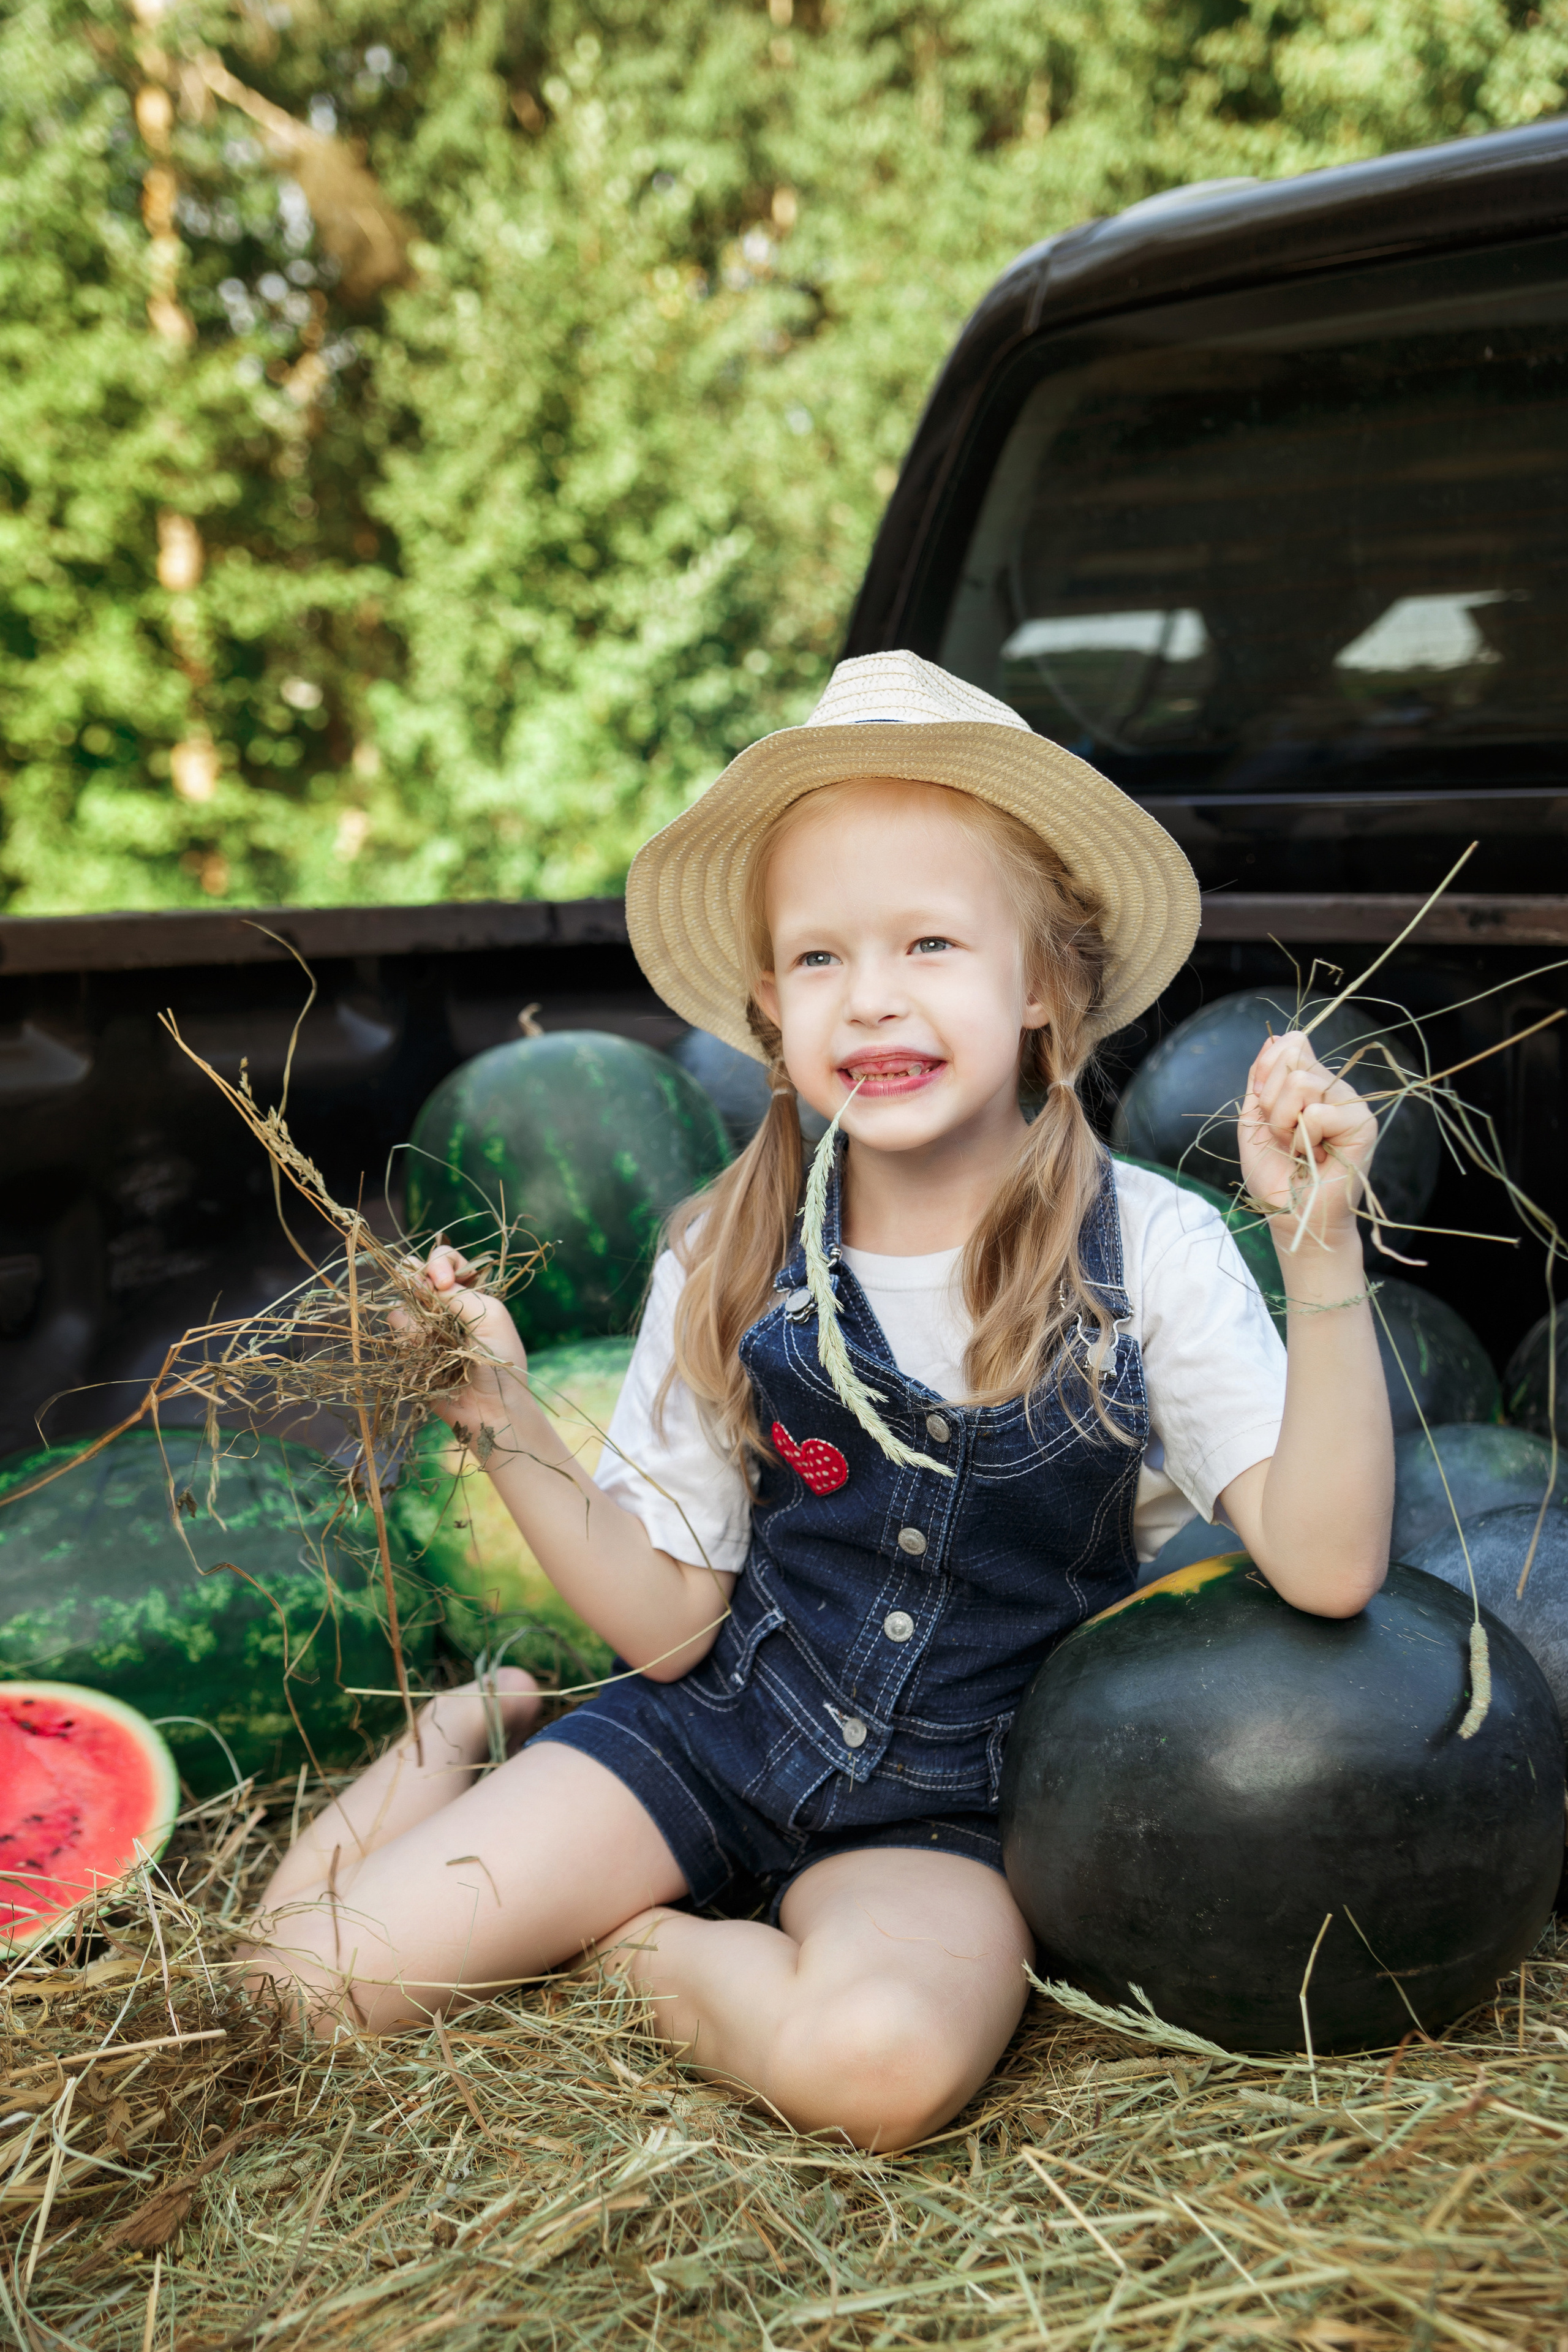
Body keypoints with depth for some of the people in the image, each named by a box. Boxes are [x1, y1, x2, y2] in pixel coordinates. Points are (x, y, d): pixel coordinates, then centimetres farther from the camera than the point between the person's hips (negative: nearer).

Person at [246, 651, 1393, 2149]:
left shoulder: (1148, 1253, -13)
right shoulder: (725, 1270, -6)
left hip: (947, 1805, -1)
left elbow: (1325, 1568, -22)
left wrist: (1319, 1246, -30)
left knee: (880, 2058, -35)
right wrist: (509, 1428, -15)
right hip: (718, 1730, 2)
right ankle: (468, 1734, 20)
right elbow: (666, 1621, -2)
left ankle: (645, 1947, -3)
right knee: (311, 1978, -9)